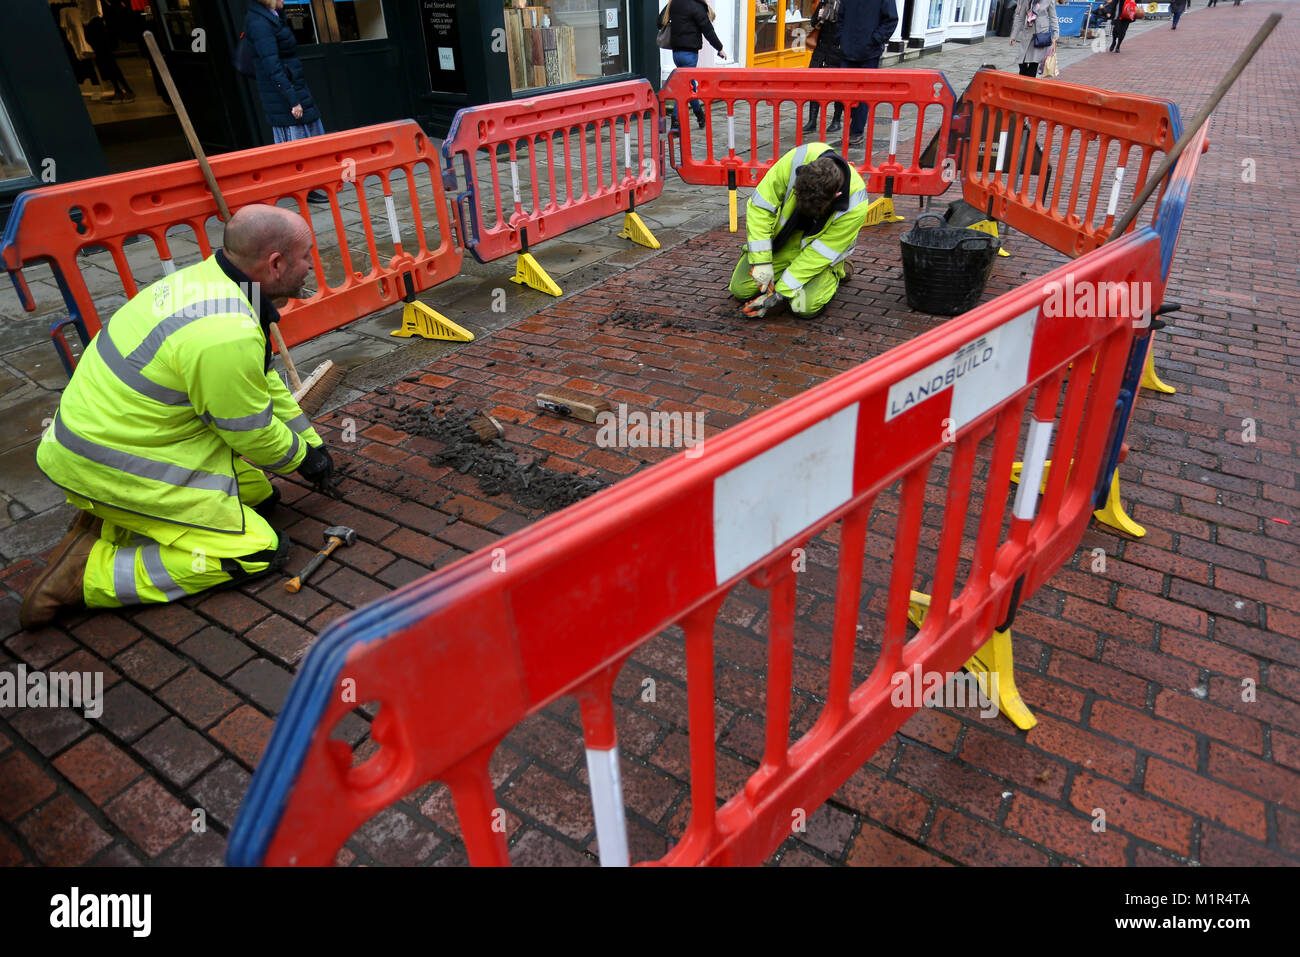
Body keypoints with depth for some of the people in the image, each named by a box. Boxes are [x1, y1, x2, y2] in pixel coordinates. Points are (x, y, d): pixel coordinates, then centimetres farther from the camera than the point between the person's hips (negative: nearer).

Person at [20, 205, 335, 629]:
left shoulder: (208, 277, 1)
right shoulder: (227, 337, -30)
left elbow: (264, 381, 12)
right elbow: (254, 434, -16)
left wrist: (311, 443, 19)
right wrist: (301, 458, 5)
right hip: (110, 466, -10)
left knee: (258, 493, 17)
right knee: (255, 552, -7)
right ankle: (87, 573, -5)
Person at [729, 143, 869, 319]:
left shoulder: (855, 205, -34)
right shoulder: (796, 159, -32)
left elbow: (820, 253, -26)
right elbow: (760, 206, -23)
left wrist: (781, 293, -27)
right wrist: (761, 261, -27)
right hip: (784, 236, 3)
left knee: (805, 306, -24)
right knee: (741, 290, -6)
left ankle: (837, 270, 7)